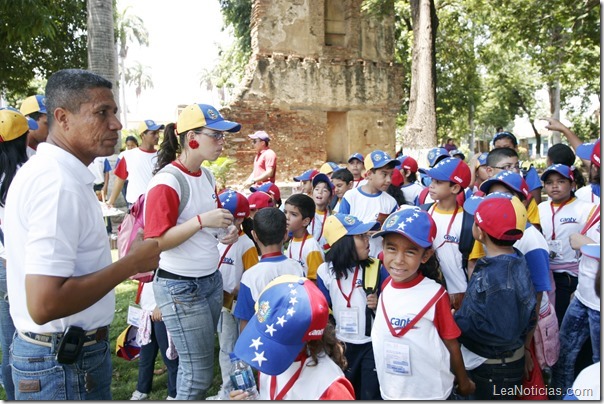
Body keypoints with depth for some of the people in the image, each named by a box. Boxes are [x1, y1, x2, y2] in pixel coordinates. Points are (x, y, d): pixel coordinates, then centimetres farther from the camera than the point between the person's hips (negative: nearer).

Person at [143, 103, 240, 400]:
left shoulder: (207, 175, 6)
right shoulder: (167, 181, -19)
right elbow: (155, 242, -21)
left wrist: (225, 230, -1)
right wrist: (201, 221, -29)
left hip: (211, 280, 8)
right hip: (180, 287, -8)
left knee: (193, 365, 19)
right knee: (200, 373, 2)